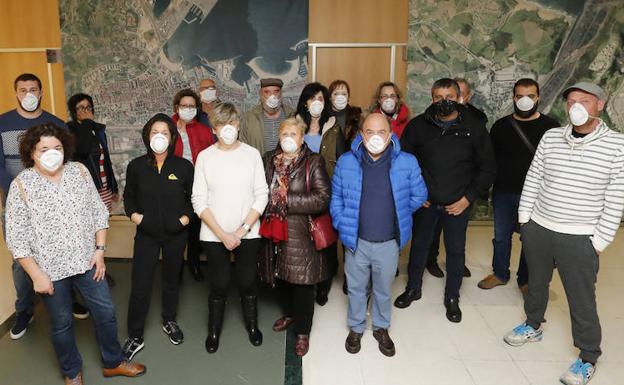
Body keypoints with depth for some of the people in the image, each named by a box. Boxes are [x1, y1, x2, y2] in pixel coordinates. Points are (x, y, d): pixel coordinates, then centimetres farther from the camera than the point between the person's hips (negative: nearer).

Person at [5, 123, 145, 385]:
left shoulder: (79, 172, -3)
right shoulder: (21, 185, -11)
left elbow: (99, 212, 3)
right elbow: (16, 238, -9)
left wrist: (99, 250, -2)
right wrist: (36, 275, -11)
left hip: (87, 262, 3)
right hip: (51, 269, -2)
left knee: (106, 312, 12)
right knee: (61, 324, 15)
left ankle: (113, 362, 35)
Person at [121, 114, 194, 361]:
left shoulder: (184, 166, -7)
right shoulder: (136, 166, -5)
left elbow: (192, 197, 5)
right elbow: (128, 196, 9)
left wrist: (186, 216, -10)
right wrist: (133, 213, -8)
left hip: (176, 234, 1)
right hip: (146, 234, 0)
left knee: (172, 279, 17)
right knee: (140, 286, -1)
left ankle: (169, 321, 39)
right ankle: (135, 337, 14)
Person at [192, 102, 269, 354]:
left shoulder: (252, 154, -3)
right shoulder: (204, 157, -3)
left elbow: (261, 196, -4)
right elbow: (199, 200, -4)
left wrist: (242, 230, -10)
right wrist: (222, 234, -10)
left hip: (248, 233, 0)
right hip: (214, 235, 0)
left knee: (248, 282, 12)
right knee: (219, 285, 9)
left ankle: (252, 324, 37)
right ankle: (214, 330, 33)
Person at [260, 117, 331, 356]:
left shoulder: (313, 162, -7)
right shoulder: (269, 160, 7)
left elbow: (323, 198, -15)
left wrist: (287, 200, -16)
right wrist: (271, 199, -1)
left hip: (301, 234, -4)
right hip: (275, 231, 5)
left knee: (302, 282, 4)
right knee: (281, 276, 19)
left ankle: (303, 331, 22)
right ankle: (289, 313, 45)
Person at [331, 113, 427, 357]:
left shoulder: (407, 163, -11)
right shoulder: (346, 162, -8)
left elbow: (418, 196, 3)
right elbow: (336, 197, 3)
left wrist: (395, 215, 5)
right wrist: (342, 225, -3)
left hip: (389, 243, 0)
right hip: (356, 241, 0)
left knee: (384, 288, 19)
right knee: (356, 287, 17)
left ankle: (381, 328, 42)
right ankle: (356, 328, 40)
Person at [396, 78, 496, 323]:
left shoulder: (474, 128, -6)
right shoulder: (417, 125, -4)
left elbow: (487, 168, -1)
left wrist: (469, 197, -8)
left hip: (458, 204, 0)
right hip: (424, 201, 1)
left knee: (456, 251, 11)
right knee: (419, 246, 15)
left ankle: (452, 298, 31)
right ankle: (413, 289, 37)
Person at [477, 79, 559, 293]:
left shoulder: (550, 126, -5)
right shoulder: (501, 126, 2)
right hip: (504, 193, 2)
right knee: (501, 236, 14)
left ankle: (525, 280, 29)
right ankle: (500, 274, 33)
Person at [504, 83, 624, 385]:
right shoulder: (551, 137, -1)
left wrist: (600, 241, -9)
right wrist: (524, 218, 6)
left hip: (579, 239, -4)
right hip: (538, 229, 4)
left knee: (582, 300, 5)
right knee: (536, 282, 21)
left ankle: (588, 358, 25)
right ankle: (533, 326, 45)